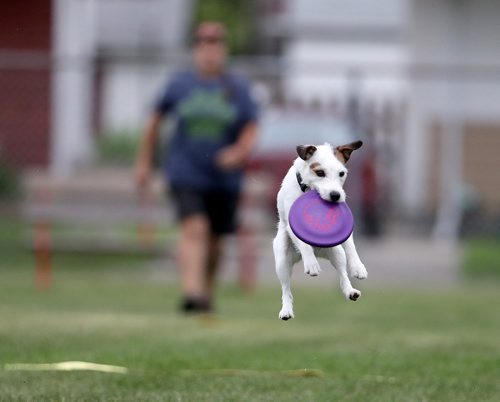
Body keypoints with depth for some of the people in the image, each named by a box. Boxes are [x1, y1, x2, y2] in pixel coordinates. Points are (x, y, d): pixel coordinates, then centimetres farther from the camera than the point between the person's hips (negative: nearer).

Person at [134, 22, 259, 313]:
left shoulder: (238, 88, 1)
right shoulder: (180, 84, 2)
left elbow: (251, 129, -1)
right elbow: (156, 120, 14)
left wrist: (240, 152, -22)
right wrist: (144, 162, 17)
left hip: (224, 178, 1)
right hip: (186, 176, -1)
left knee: (214, 238, 11)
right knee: (194, 228, -21)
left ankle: (207, 293, 32)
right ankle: (192, 292, -31)